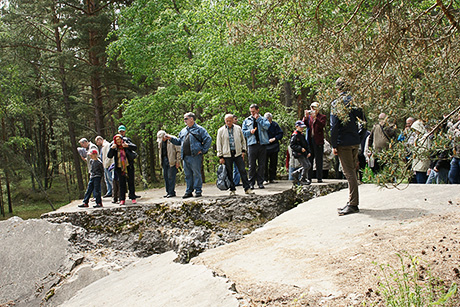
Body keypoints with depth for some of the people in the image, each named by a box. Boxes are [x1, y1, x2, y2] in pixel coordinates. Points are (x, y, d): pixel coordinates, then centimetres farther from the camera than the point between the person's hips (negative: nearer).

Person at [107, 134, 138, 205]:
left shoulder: (126, 142, 0)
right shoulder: (114, 146, 3)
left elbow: (135, 147, -10)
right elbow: (109, 156, -3)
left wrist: (127, 146, -26)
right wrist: (112, 148, -18)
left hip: (129, 166, -1)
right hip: (119, 168, 1)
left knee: (131, 182, 3)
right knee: (122, 183, 3)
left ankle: (133, 197, 10)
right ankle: (122, 199, 8)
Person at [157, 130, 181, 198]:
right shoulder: (160, 142, 14)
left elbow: (179, 151, -9)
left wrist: (178, 161, -12)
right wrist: (161, 162, 17)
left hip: (171, 161, -7)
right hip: (164, 161, 7)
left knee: (171, 176, -9)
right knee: (165, 177, 7)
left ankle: (172, 192, -5)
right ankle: (168, 192, 13)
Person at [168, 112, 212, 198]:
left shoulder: (199, 129, 0)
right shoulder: (183, 131, 21)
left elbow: (208, 139, -5)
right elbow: (179, 141, 27)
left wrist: (203, 150, -9)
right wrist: (171, 138, 12)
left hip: (195, 156, -6)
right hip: (185, 157, 6)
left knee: (197, 173, -4)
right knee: (188, 175, 8)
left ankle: (198, 190, 2)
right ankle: (189, 191, 14)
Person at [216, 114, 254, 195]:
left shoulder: (238, 128, 8)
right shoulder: (221, 130, 3)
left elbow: (243, 140, 17)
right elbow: (218, 144, 5)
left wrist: (243, 151, 8)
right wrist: (220, 156, 1)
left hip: (238, 153, 1)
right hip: (227, 154, -1)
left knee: (243, 171, -2)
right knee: (229, 173, 2)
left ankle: (247, 188, 3)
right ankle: (232, 190, 13)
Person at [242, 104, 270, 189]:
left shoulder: (263, 119, 10)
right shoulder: (247, 120, 14)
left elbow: (267, 126, -10)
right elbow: (243, 132, 11)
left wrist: (258, 119, -8)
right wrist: (250, 131, -7)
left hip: (262, 144, 0)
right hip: (252, 144, 0)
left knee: (262, 165, 2)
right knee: (252, 165, 0)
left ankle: (260, 183, 9)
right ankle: (251, 183, 6)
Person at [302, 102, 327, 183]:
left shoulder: (322, 117, 3)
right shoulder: (309, 117, 14)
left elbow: (322, 125, -15)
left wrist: (315, 117, -23)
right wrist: (306, 116, -11)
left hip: (318, 141, -4)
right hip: (310, 140, 4)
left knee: (319, 160, -1)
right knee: (309, 160, 5)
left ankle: (319, 177, 3)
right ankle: (309, 177, 10)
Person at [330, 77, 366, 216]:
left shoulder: (336, 103, -10)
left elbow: (334, 126, -12)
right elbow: (364, 119, 14)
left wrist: (334, 145, -9)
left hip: (343, 143, -6)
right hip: (356, 142, 6)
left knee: (349, 173, -5)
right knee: (352, 172, 14)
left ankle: (353, 204, -3)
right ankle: (352, 202, 21)